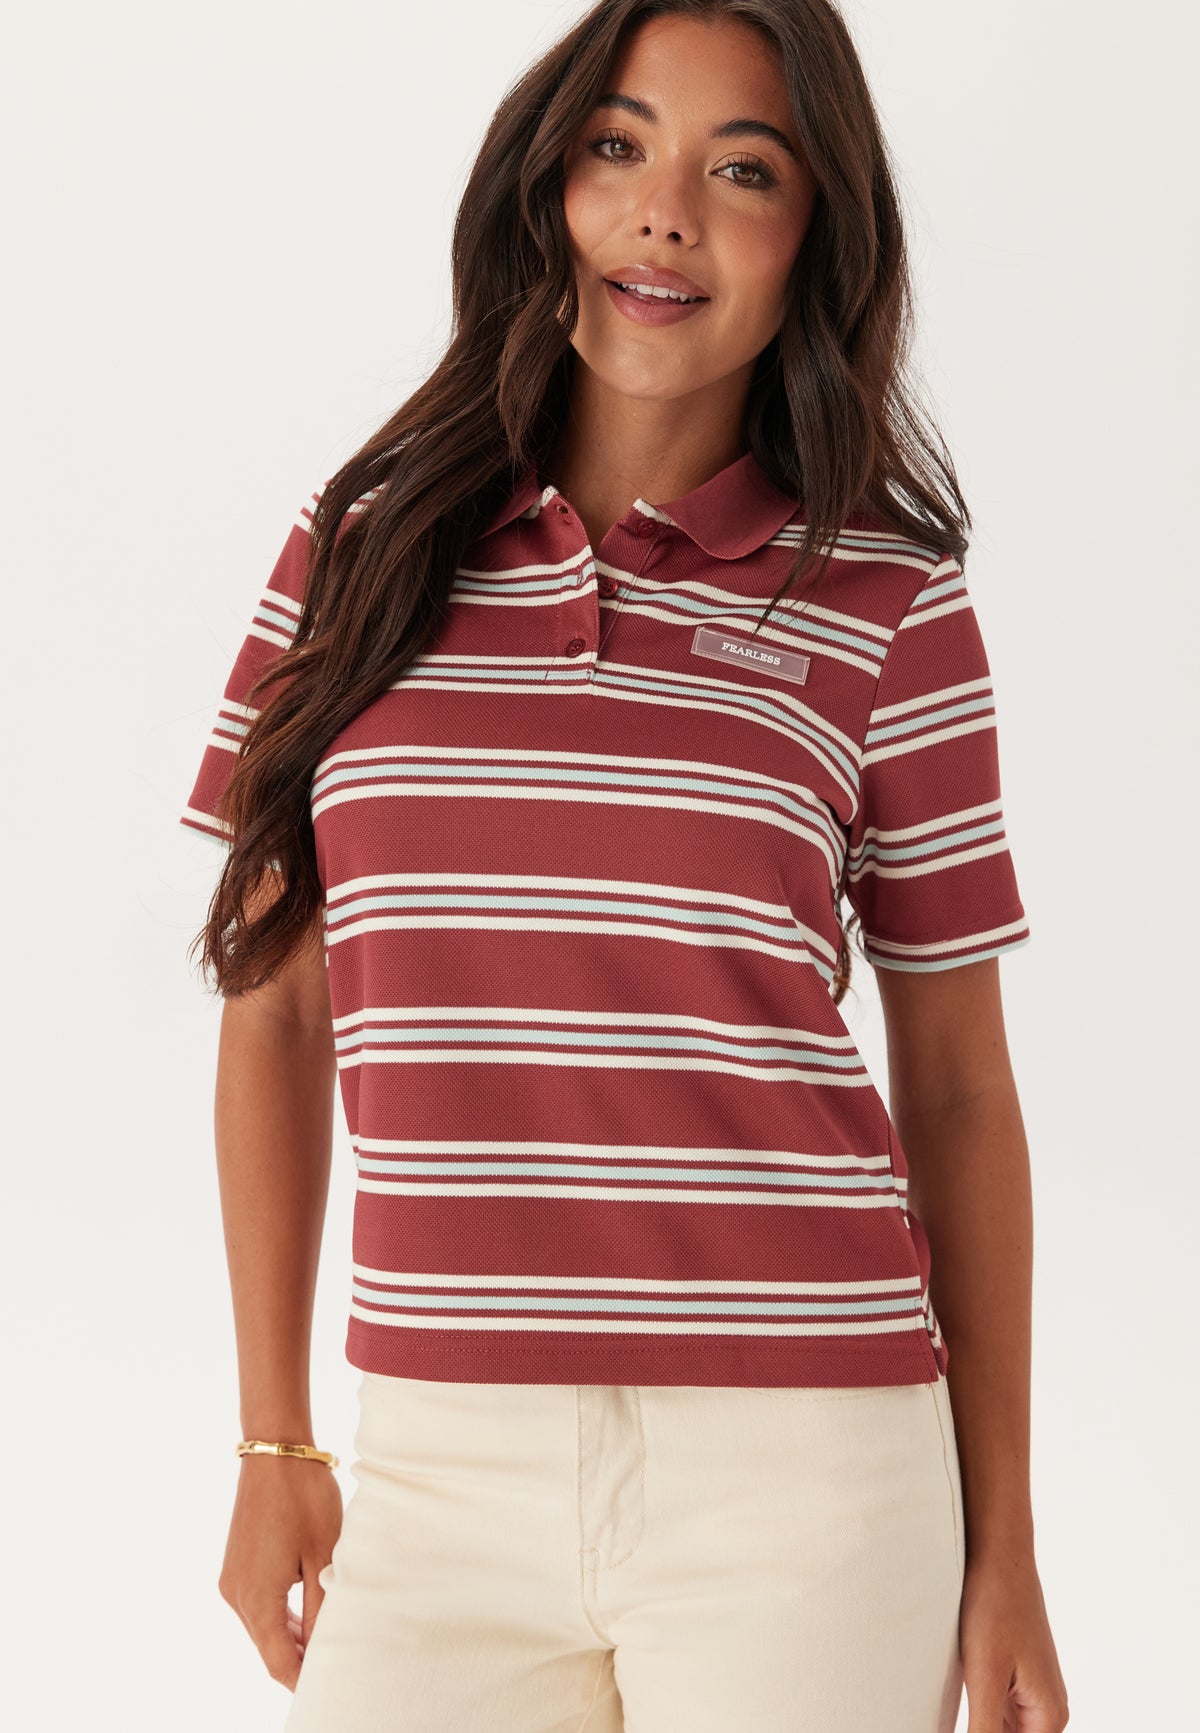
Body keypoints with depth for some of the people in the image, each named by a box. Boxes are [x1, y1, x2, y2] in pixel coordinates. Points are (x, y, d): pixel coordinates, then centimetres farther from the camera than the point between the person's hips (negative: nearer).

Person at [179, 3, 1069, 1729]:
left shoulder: (886, 602, 0)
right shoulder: (362, 549, 5)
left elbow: (958, 1090, 4)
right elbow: (277, 1011, 9)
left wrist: (1003, 1549, 4)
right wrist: (274, 1440, 8)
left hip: (797, 1463, -1)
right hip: (439, 1470, 2)